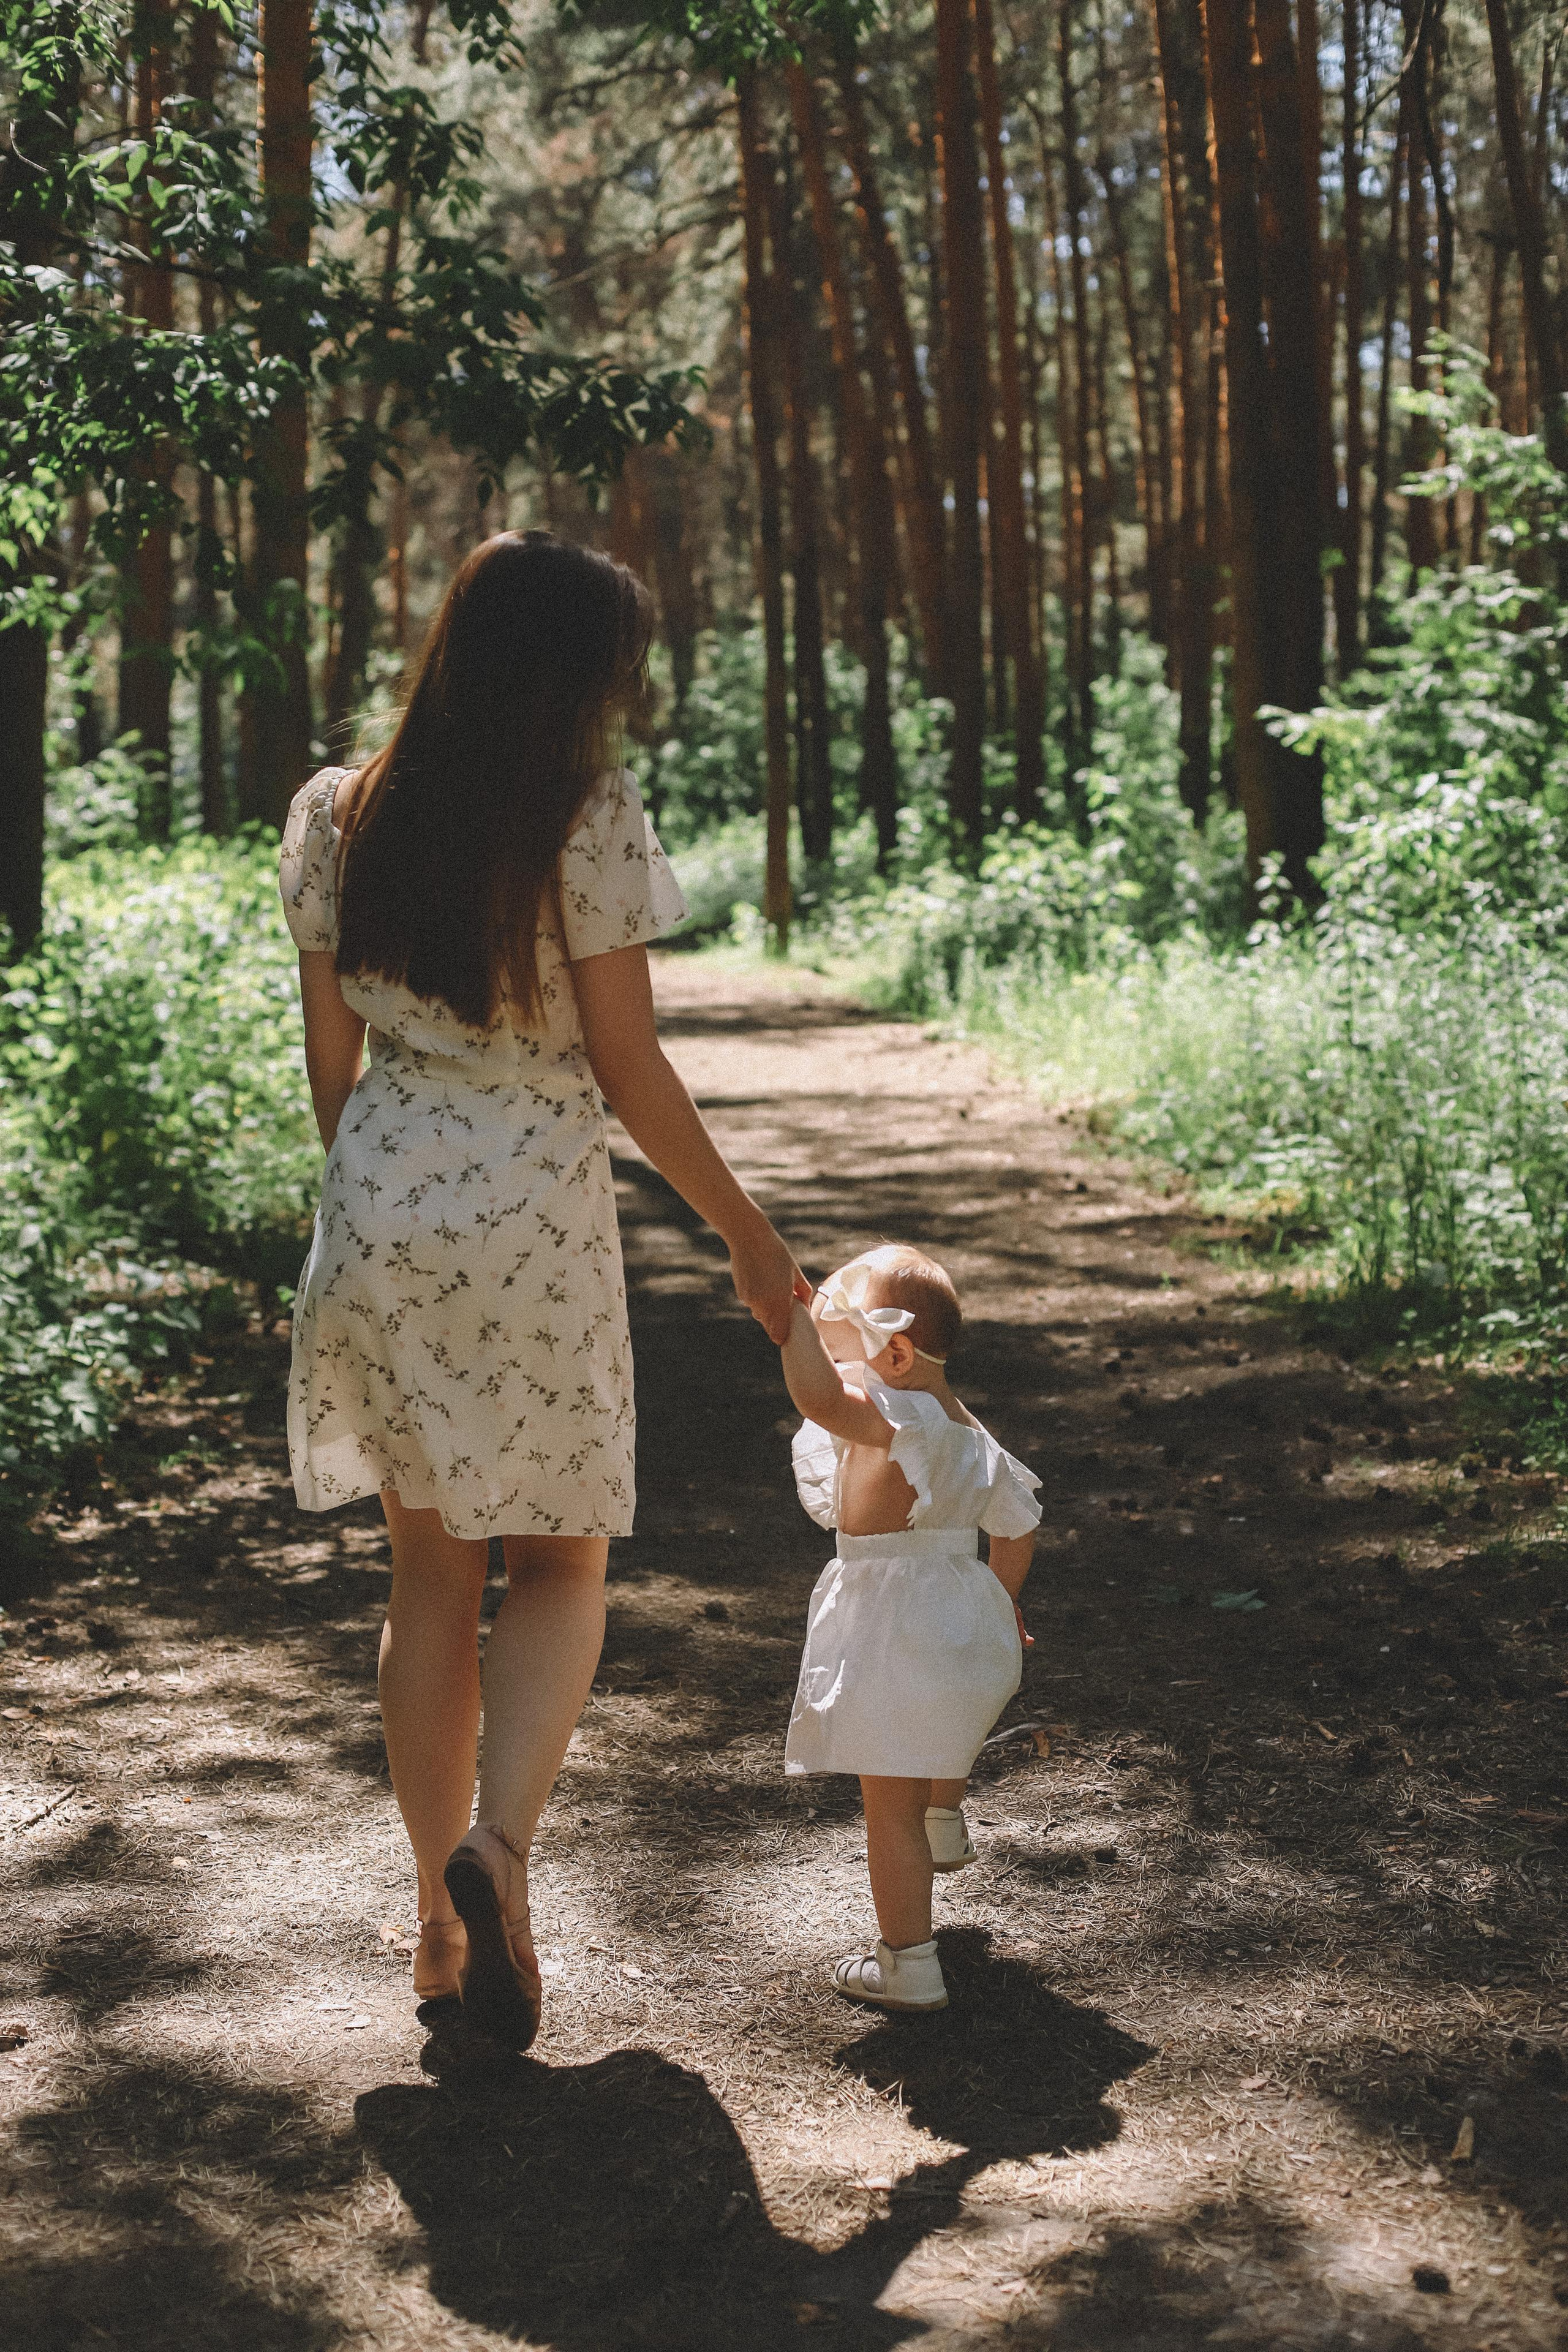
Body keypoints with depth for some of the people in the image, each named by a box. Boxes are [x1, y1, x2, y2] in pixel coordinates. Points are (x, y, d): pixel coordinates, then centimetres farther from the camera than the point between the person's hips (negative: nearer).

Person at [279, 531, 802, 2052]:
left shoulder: (341, 818, 3)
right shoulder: (590, 822, -10)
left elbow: (331, 1057, 7)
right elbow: (630, 1073, -9)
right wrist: (748, 1236, 2)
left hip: (381, 1208, 4)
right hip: (535, 1215, -4)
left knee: (430, 1572, 15)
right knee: (560, 1564, 12)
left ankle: (442, 1921, 20)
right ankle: (499, 1842, -12)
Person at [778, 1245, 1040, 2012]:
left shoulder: (895, 1418, -23)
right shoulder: (967, 1433, 6)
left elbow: (819, 1396, -45)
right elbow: (1016, 1527, 16)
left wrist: (794, 1314, -39)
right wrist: (1002, 1604, 30)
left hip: (896, 1644, -9)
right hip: (967, 1624, 9)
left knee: (891, 1806, 2)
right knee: (942, 1740, 39)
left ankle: (908, 1963, 9)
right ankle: (945, 1826, 67)